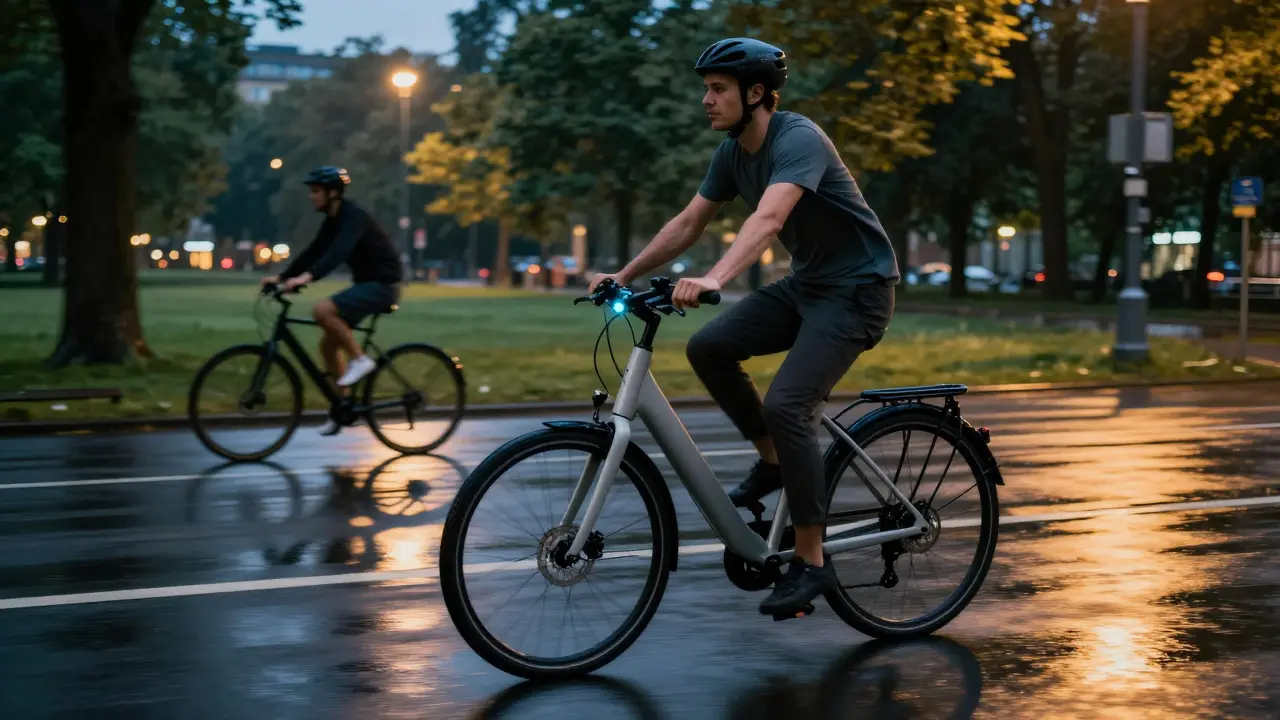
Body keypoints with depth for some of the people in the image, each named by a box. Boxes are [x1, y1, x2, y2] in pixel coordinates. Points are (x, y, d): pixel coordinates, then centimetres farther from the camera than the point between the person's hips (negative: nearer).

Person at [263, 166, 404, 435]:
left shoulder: (353, 216, -19)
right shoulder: (333, 220, 9)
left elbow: (338, 252, -35)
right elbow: (313, 252, 9)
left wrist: (307, 277, -47)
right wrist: (281, 277, -1)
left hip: (382, 284, -10)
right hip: (366, 283, 10)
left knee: (322, 310, -27)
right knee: (328, 343, 6)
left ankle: (360, 359, -13)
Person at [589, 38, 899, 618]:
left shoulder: (798, 140, -24)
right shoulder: (733, 151, 3)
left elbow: (769, 219, -40)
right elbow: (688, 224, 8)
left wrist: (713, 280, -54)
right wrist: (622, 276, 2)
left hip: (856, 288, -8)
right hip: (804, 284, 8)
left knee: (785, 404, -22)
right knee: (709, 347, -10)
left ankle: (811, 563, -12)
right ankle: (773, 460, 9)